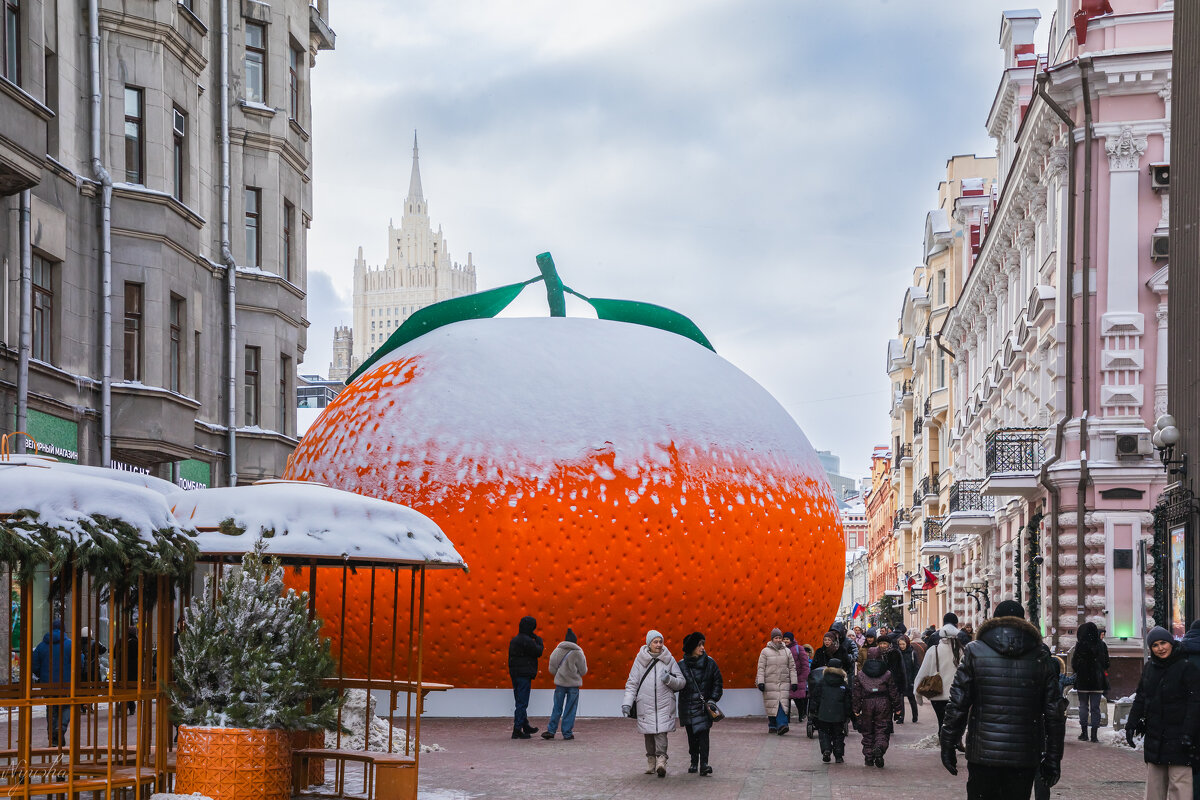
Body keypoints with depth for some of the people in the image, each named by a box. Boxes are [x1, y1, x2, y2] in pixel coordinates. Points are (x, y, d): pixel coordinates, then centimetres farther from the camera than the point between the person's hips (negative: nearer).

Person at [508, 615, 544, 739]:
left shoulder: (514, 640, 14)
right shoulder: (526, 641, -17)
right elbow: (538, 652, -11)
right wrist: (539, 641, 6)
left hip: (515, 674, 9)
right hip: (524, 674, -9)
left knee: (520, 702, 17)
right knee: (522, 703, -6)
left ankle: (525, 726, 28)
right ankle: (517, 730, -7)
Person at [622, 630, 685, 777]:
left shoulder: (669, 659, 7)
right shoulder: (640, 660, 7)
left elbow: (681, 682, 8)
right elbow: (632, 683, 10)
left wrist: (669, 679, -12)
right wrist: (627, 702, -1)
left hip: (664, 704, -1)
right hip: (645, 704, 1)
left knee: (661, 732, -15)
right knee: (649, 733, 3)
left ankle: (661, 760, -22)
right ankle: (651, 762, 15)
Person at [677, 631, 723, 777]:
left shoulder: (710, 663, 0)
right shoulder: (681, 665, -1)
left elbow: (717, 683, 6)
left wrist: (713, 699, -2)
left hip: (704, 705, -1)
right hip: (687, 706, 1)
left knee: (703, 733, -13)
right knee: (691, 735, 9)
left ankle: (704, 763, -17)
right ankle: (694, 762, 21)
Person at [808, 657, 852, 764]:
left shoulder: (820, 682, -1)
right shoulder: (844, 685, 2)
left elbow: (814, 698, 0)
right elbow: (847, 702, 5)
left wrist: (812, 711, 7)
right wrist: (847, 715, 13)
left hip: (823, 715, -1)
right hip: (839, 716, 1)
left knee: (824, 732, 11)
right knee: (838, 735, 12)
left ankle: (826, 750, -10)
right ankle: (839, 756, 8)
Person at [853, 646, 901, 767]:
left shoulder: (860, 675, 3)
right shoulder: (887, 674, 0)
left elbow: (856, 693, 4)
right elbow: (893, 692, 2)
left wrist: (856, 709, 10)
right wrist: (897, 707, 10)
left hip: (867, 704, 1)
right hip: (883, 703, -1)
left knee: (867, 731, 12)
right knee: (882, 730, 1)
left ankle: (868, 757, 12)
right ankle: (879, 748, -27)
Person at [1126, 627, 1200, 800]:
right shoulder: (1150, 667, 12)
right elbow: (1140, 698, 21)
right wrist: (1131, 724, 12)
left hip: (1177, 737, -7)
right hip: (1154, 736, 7)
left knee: (1179, 784, -10)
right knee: (1154, 785, 10)